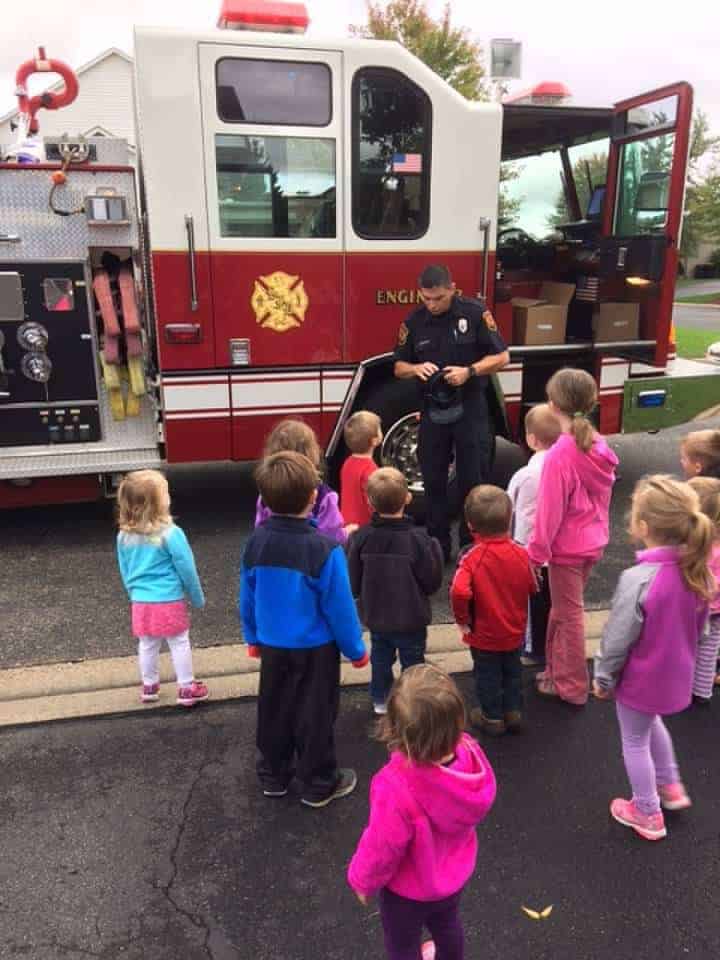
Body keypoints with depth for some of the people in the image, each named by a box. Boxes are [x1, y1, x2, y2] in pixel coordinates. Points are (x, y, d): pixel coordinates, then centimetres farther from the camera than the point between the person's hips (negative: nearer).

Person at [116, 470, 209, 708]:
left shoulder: (124, 536, -3)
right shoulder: (170, 533, -19)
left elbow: (125, 571, 9)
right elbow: (186, 569, -13)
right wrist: (197, 598, 1)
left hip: (141, 602, 5)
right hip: (170, 601, -5)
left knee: (147, 645, 18)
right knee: (179, 643, 9)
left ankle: (149, 687, 32)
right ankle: (186, 689, 18)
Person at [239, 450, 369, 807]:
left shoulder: (255, 541, -10)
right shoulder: (324, 549, -26)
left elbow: (246, 598, 2)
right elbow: (340, 607, -17)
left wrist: (253, 638, 17)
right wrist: (356, 650, -3)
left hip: (272, 646, 5)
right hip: (315, 649, -5)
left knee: (273, 711, 20)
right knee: (314, 715, 11)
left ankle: (273, 776, 37)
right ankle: (319, 784, 28)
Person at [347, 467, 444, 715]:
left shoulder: (361, 538, -18)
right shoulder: (417, 538, -25)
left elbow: (353, 583, -10)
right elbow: (432, 582, -15)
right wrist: (435, 550, -2)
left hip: (375, 616, 3)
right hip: (411, 618, -3)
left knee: (380, 658, 24)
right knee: (412, 661, 16)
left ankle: (380, 700, 39)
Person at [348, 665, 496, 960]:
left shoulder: (396, 787, -45)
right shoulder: (469, 751, -28)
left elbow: (381, 849, -27)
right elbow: (479, 810, -6)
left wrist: (362, 881, -5)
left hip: (409, 890, -5)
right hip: (456, 872, 5)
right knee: (446, 924, 37)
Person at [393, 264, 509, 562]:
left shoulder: (475, 312, -6)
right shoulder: (414, 322, 2)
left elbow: (501, 357, -3)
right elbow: (399, 367, 8)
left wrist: (469, 371, -20)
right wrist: (416, 368, -15)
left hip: (470, 408, -3)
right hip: (432, 410, 3)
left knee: (473, 480, 2)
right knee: (433, 481, 8)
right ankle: (437, 546, 20)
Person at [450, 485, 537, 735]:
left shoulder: (472, 558, -25)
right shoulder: (521, 554, -14)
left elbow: (459, 592, -37)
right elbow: (532, 588, -2)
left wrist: (462, 619, -19)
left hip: (484, 634, -3)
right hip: (515, 632, 3)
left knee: (488, 677, 18)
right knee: (512, 672, 25)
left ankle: (493, 717, 34)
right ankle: (514, 712, 39)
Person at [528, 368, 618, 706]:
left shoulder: (560, 455, -24)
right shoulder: (599, 446, -1)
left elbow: (549, 510, -21)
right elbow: (602, 498, 9)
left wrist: (536, 552, -12)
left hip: (566, 547, -7)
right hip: (592, 542, 7)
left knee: (569, 615, 8)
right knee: (563, 608, 22)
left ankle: (571, 686, 24)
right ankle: (557, 669, 37)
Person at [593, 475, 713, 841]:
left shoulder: (638, 579, -33)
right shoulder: (698, 569, -12)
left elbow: (617, 639, -23)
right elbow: (699, 625, 4)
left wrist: (603, 678, -6)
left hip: (641, 680, -7)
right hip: (676, 675, 7)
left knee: (635, 741, 18)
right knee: (652, 722, 34)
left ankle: (647, 814, 36)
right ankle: (670, 786, 49)